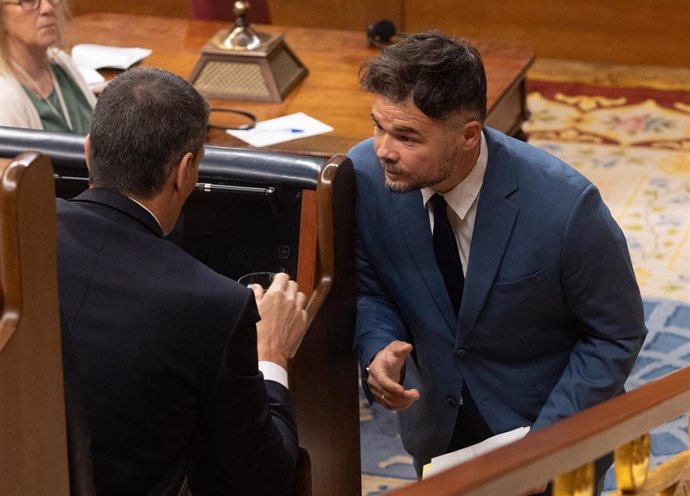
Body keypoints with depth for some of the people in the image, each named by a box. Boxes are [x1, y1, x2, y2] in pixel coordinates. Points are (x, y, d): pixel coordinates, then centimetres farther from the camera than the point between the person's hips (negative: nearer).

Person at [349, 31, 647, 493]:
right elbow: (367, 287, -1)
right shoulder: (366, 174, -19)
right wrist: (378, 349, -21)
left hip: (548, 423, -3)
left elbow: (616, 336, -15)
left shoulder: (565, 206, -30)